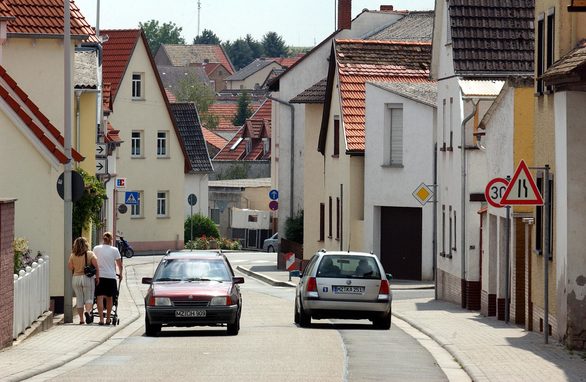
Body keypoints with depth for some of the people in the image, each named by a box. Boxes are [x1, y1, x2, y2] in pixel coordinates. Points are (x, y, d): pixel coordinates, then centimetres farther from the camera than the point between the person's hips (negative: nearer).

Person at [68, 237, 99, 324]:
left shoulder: (73, 255, 1)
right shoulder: (90, 254, -4)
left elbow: (70, 267, -1)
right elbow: (96, 267, -8)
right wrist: (97, 277, -2)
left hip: (76, 278, 2)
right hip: (88, 278, -2)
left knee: (79, 299, 9)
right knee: (89, 297, 4)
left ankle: (81, 319, 9)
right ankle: (88, 311, -25)